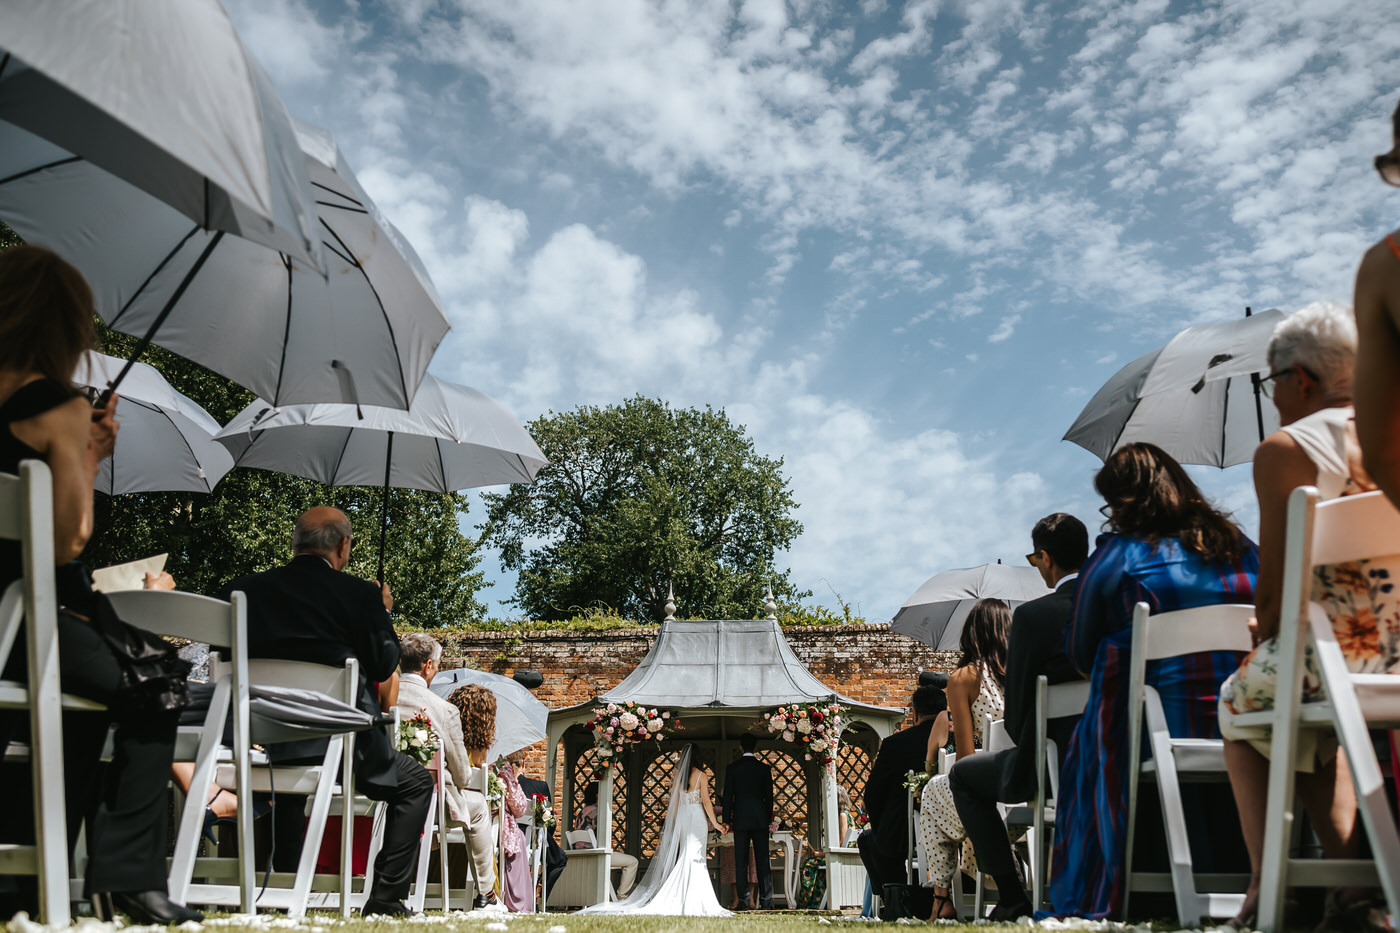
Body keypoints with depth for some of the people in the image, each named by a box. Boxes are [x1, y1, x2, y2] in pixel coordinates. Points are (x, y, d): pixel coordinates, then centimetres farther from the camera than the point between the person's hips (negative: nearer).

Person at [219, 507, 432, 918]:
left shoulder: (241, 590, 2)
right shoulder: (358, 595, -9)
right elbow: (382, 667, 0)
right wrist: (382, 613, 14)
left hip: (264, 740, 5)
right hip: (341, 743, -4)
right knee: (416, 783, 17)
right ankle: (385, 899, 7)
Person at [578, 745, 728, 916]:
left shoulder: (678, 776, 10)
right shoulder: (701, 775, -4)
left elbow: (674, 803, 12)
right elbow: (706, 801, -7)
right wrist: (714, 823, -1)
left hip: (681, 818, 5)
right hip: (697, 819, -5)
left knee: (684, 861, 8)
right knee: (696, 859, -6)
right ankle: (694, 903, -10)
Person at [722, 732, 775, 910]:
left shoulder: (732, 769, -1)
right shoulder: (764, 768, 1)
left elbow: (728, 796, 0)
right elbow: (769, 796, 5)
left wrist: (727, 821, 5)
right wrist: (769, 819, 15)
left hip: (740, 819, -1)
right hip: (760, 819, 1)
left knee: (741, 862, 2)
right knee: (763, 861, 4)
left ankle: (743, 901, -1)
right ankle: (766, 900, 2)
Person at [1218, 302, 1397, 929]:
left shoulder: (1285, 450, -6)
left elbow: (1274, 590, -8)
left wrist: (1266, 643, 10)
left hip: (1328, 654, -6)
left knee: (1241, 699, 26)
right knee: (1314, 708, 35)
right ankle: (1348, 867, 22)